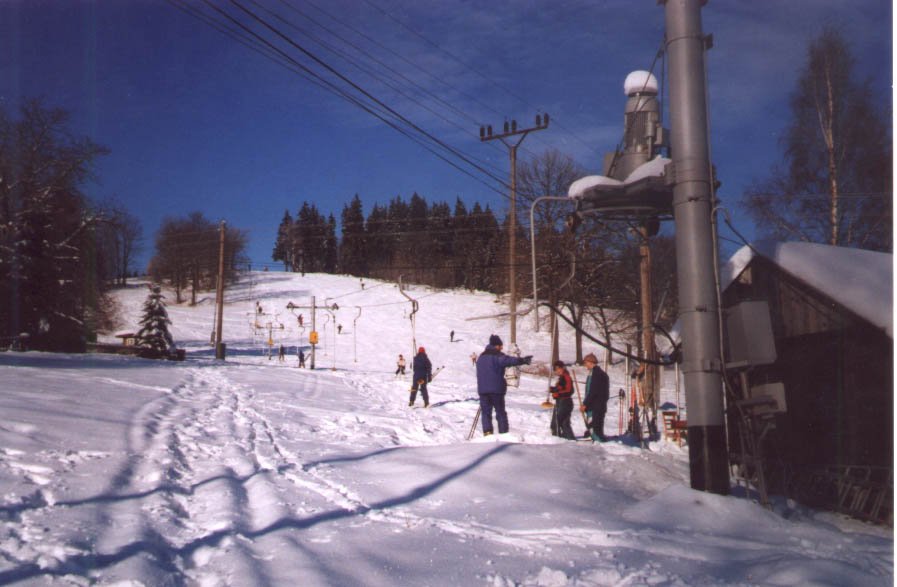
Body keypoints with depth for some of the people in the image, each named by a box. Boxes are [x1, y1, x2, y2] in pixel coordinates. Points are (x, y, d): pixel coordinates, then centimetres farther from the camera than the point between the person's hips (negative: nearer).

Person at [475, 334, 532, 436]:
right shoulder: (497, 356, -9)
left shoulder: (481, 357, 15)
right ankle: (503, 434, 0)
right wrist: (522, 360, -38)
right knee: (500, 413, 4)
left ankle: (487, 432, -6)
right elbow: (508, 360, -30)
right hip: (496, 389, -5)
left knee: (486, 412, 9)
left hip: (482, 390, 5)